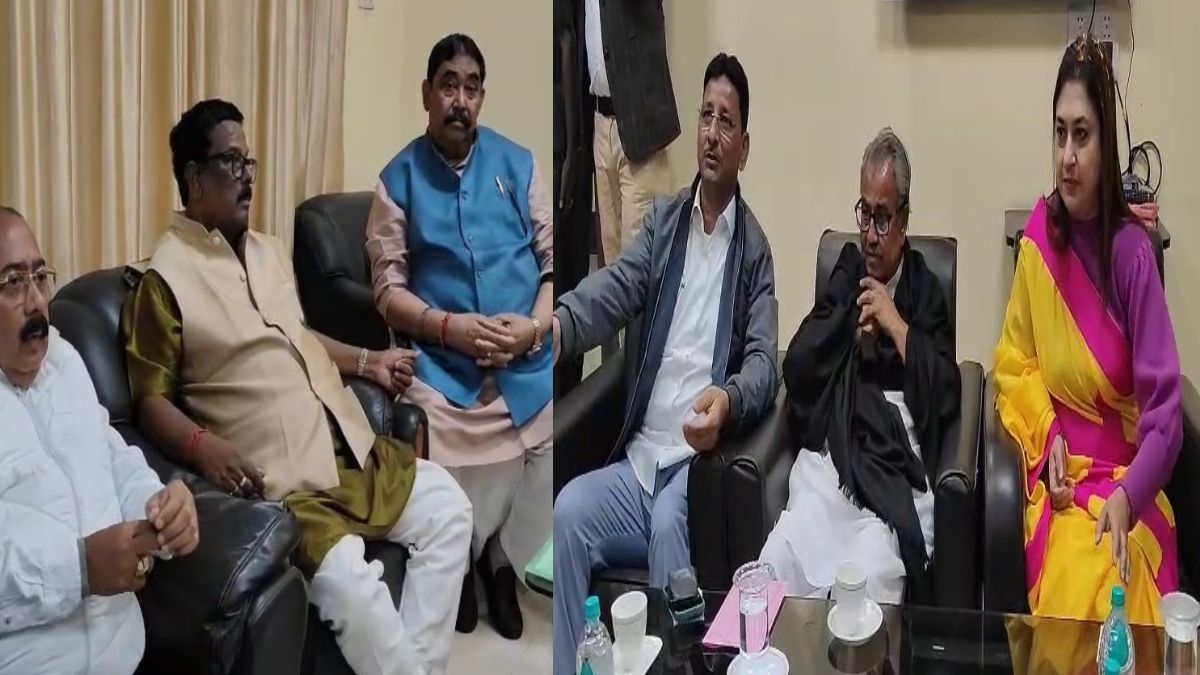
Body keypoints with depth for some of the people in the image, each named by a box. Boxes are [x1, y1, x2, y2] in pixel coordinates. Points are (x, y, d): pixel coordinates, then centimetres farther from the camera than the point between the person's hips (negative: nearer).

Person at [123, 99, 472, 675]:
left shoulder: (268, 252, 20)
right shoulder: (166, 278, -6)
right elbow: (150, 400, -9)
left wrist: (366, 361, 23)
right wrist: (203, 447, -25)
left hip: (351, 448, 9)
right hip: (282, 474, -9)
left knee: (447, 507, -1)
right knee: (350, 579, -29)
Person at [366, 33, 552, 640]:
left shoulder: (517, 163, 11)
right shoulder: (398, 178, 7)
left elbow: (553, 259, 8)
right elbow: (389, 288, 2)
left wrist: (533, 326, -11)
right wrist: (451, 326, -15)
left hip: (527, 362, 2)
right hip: (441, 363, -2)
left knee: (549, 451, -20)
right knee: (445, 478, -24)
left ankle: (501, 558, 16)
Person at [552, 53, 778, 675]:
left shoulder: (756, 248, 4)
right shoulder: (662, 221, 13)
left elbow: (764, 363, -6)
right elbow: (612, 289, -3)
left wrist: (729, 399, -31)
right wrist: (560, 324, -27)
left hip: (699, 462, -3)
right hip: (637, 460, 3)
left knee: (668, 523, -33)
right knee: (567, 511, -22)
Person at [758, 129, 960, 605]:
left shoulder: (925, 290, 13)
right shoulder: (845, 273, 21)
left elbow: (945, 398, 1)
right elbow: (795, 369, 12)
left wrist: (896, 326, -1)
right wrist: (852, 325, 3)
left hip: (897, 473, -2)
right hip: (828, 459, 2)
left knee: (871, 581, -31)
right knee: (774, 567, -24)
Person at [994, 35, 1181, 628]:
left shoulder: (1132, 251, -9)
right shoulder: (1038, 232, -1)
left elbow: (1163, 407, -11)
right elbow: (1013, 361, 10)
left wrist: (1128, 497, -27)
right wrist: (1047, 436, -8)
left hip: (1127, 477, -1)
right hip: (1059, 471, 1)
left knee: (1115, 594, -29)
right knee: (1067, 599, -28)